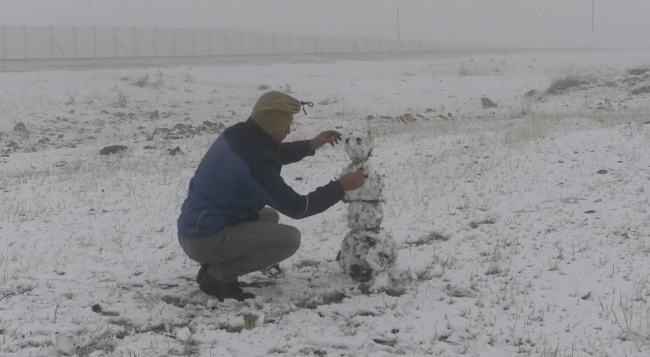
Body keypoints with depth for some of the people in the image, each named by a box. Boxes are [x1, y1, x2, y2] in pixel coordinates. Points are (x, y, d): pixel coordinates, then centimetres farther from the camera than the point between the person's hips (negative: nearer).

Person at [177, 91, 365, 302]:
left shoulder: (239, 135, 2)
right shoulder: (255, 163, -25)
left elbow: (273, 154, 27)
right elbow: (296, 207, -16)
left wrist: (311, 146, 22)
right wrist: (341, 187, -8)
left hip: (195, 228, 10)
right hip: (205, 239, -10)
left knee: (270, 217, 25)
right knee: (290, 238, -14)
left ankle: (216, 265, 12)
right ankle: (219, 276, -7)